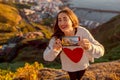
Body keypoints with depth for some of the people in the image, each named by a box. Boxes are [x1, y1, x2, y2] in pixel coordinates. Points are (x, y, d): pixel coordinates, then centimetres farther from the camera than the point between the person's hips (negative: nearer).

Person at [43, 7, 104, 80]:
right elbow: (46, 57, -28)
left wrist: (89, 47, -60)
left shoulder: (83, 32, -35)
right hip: (69, 67, 0)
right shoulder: (57, 37, -30)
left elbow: (100, 51, -38)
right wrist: (54, 50, -50)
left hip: (83, 65, 0)